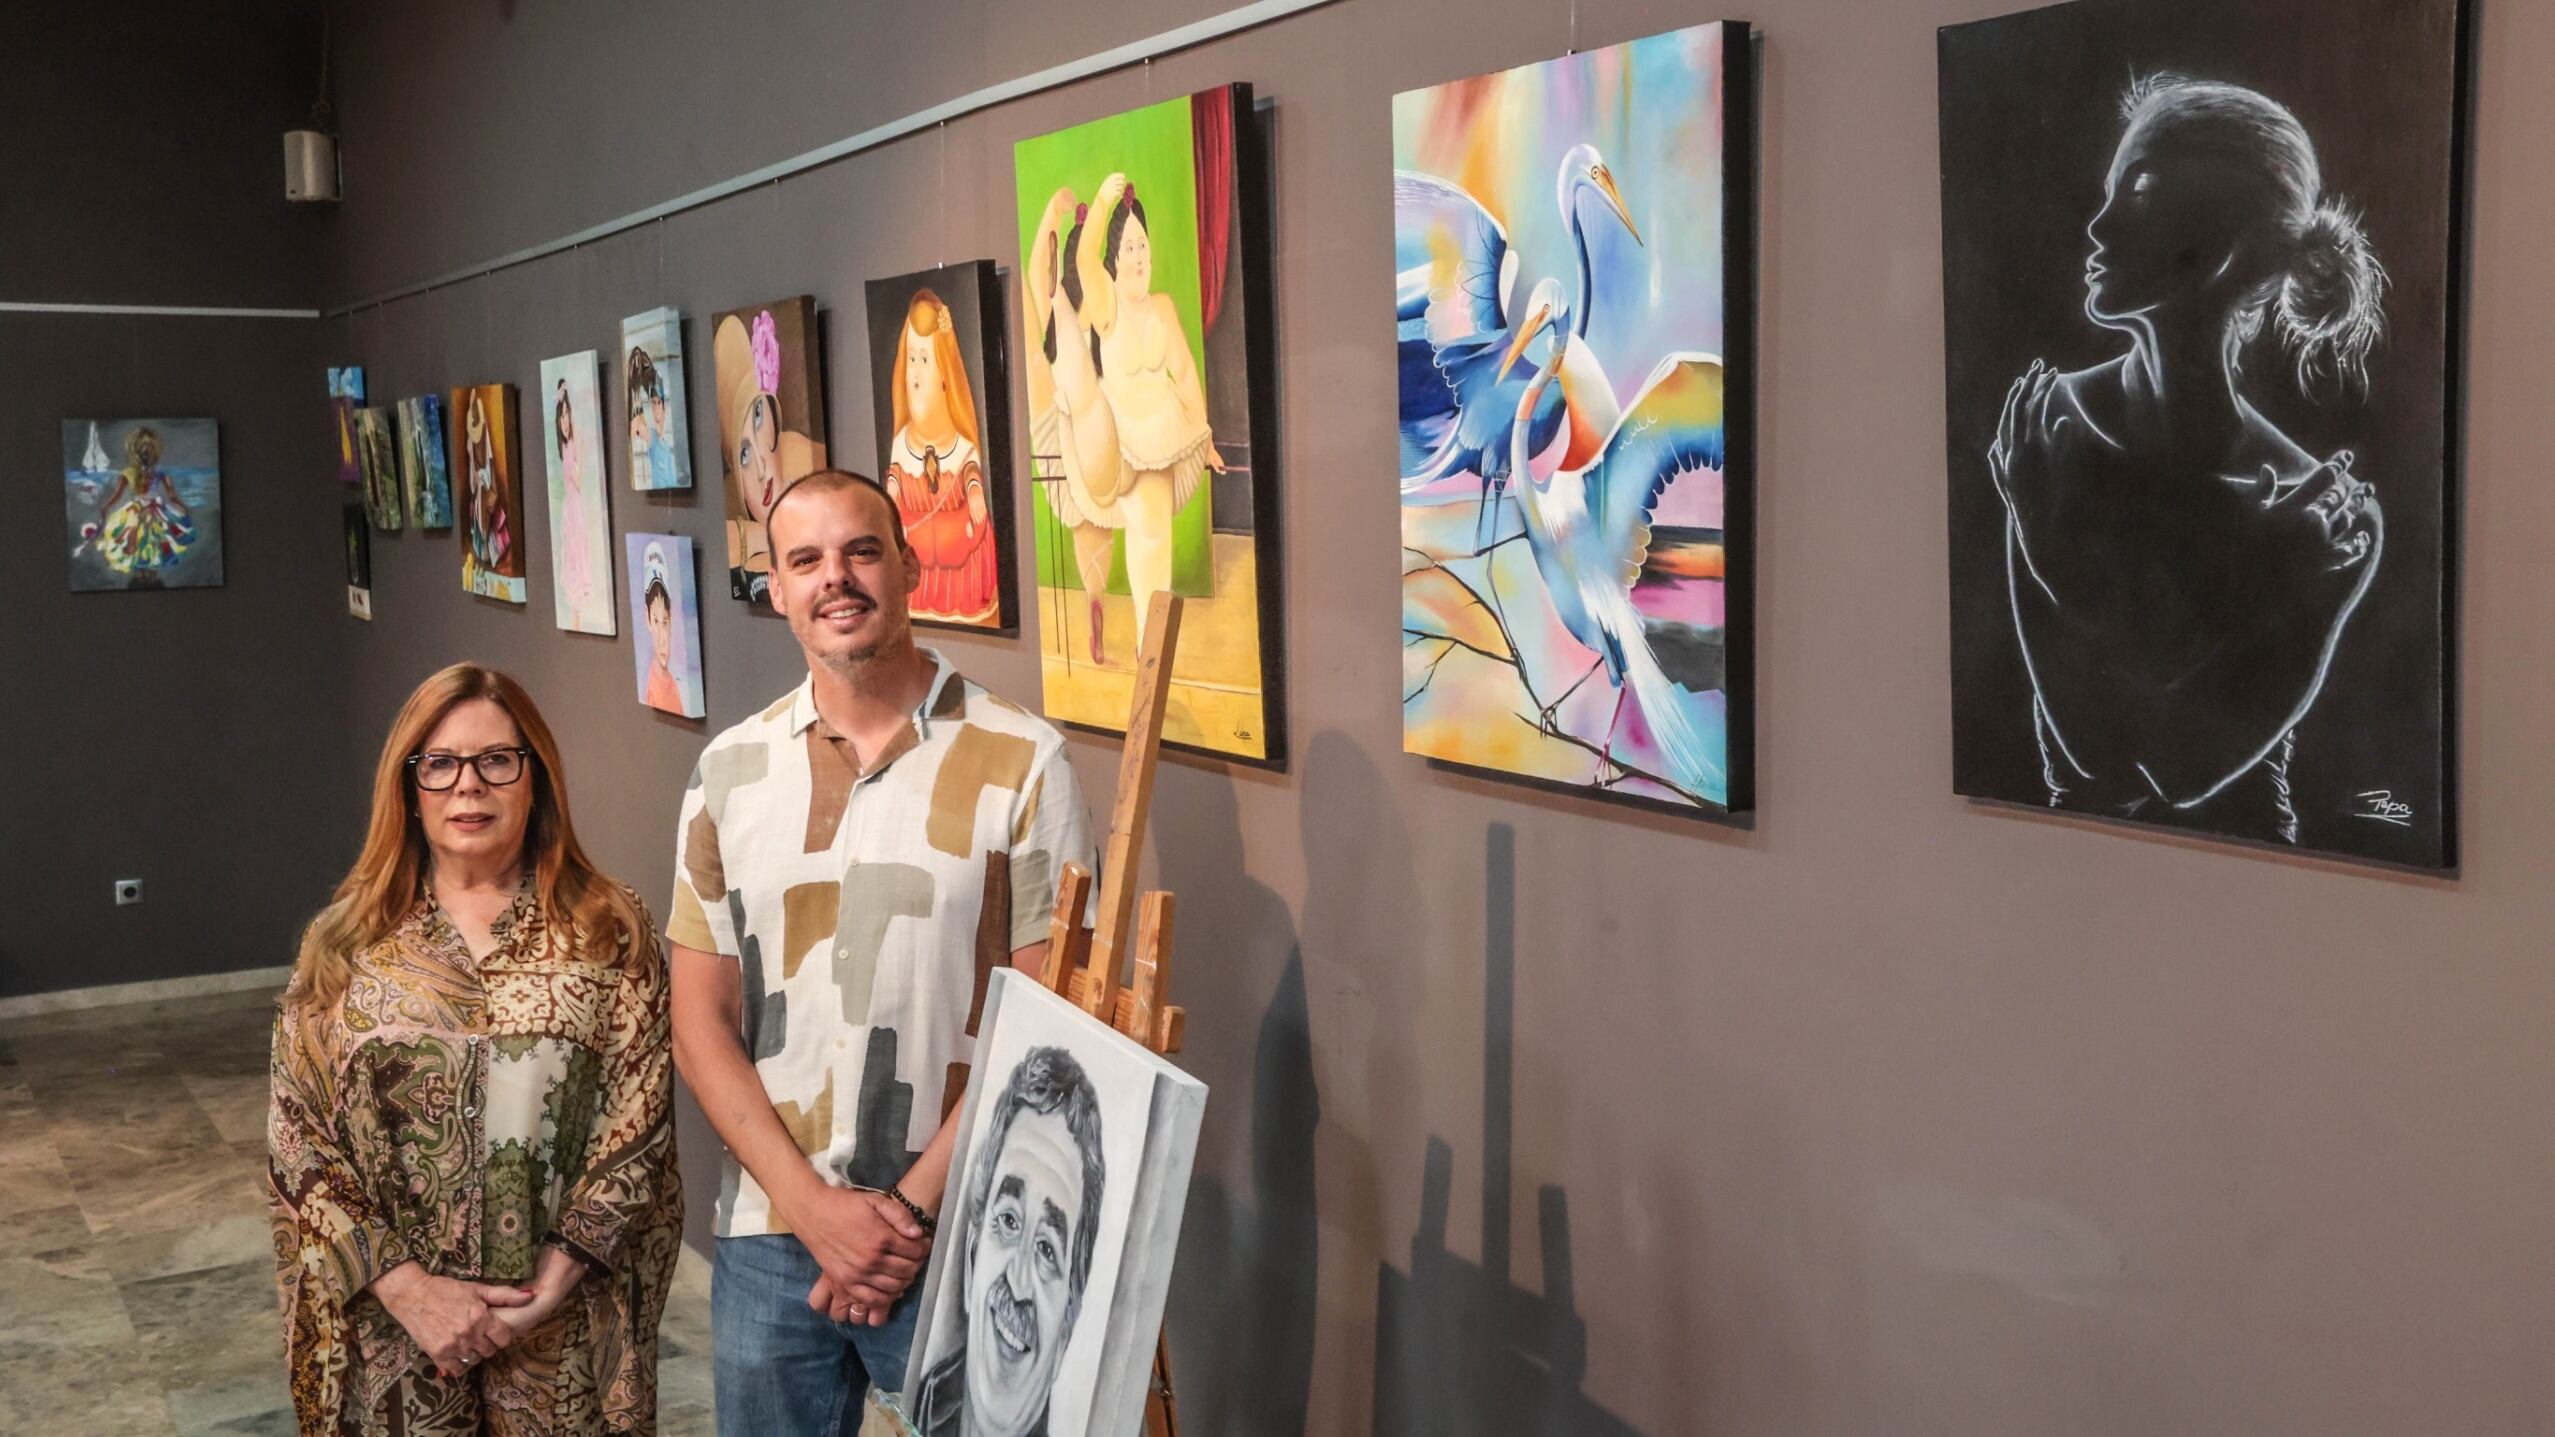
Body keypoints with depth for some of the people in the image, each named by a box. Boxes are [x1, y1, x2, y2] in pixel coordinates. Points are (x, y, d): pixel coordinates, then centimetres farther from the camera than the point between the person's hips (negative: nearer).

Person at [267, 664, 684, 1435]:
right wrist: (408, 1288, -12)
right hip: (389, 1327, 1)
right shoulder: (345, 942, 1)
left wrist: (553, 1283, -14)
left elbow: (639, 1119, -6)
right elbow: (298, 1142, -2)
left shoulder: (610, 931, -1)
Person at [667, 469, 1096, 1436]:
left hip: (960, 1243, -3)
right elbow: (701, 1021, 3)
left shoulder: (1021, 764, -7)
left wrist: (913, 1208, -12)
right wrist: (814, 1206, -8)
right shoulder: (731, 770, 3)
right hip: (767, 1238, 3)